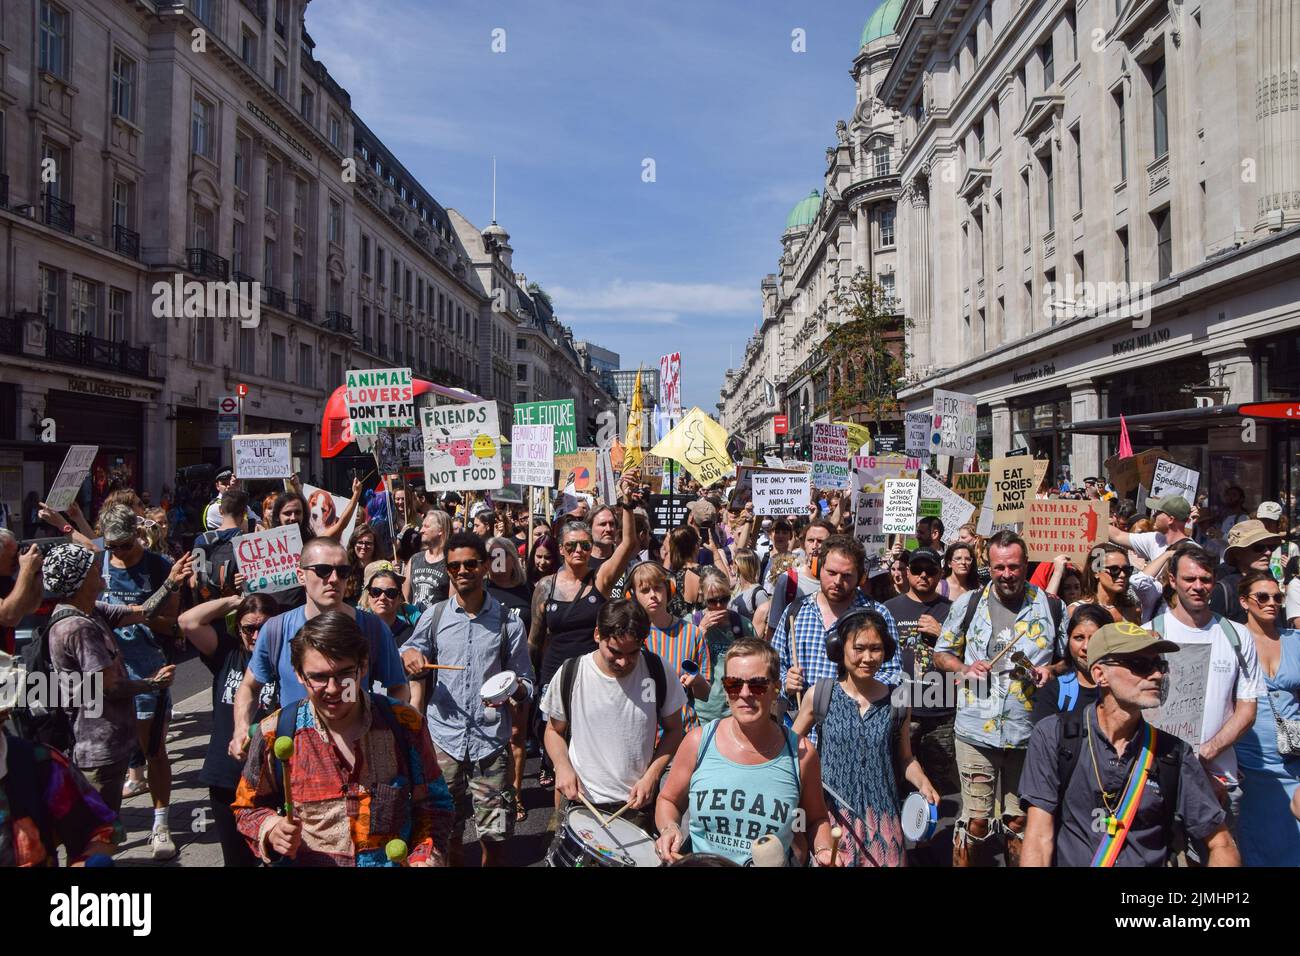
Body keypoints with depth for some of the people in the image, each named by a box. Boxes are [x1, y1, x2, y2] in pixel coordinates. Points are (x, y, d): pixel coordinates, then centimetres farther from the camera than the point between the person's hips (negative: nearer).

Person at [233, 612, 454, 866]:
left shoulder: (405, 725, -5)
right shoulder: (275, 734, -6)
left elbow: (432, 803, 5)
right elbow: (248, 807, 8)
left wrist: (424, 859, -8)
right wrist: (271, 830, -10)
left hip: (395, 861, -3)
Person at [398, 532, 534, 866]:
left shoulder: (508, 622, 0)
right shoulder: (433, 617, 5)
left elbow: (527, 683, 4)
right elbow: (411, 668, 18)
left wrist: (513, 689, -19)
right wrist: (409, 655, -6)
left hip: (491, 742, -1)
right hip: (443, 740, 2)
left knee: (495, 832, 3)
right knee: (446, 831, 12)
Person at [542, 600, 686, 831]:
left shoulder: (658, 670, -8)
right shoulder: (570, 674, -9)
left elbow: (673, 730, 3)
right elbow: (554, 730, 6)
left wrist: (651, 776, -9)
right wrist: (563, 766, -13)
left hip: (638, 804, 1)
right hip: (581, 800, 0)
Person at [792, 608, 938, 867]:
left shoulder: (897, 702, 1)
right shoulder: (820, 696, -5)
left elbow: (906, 759, 13)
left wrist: (922, 783, -5)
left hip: (882, 818, 1)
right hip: (832, 815, -1)